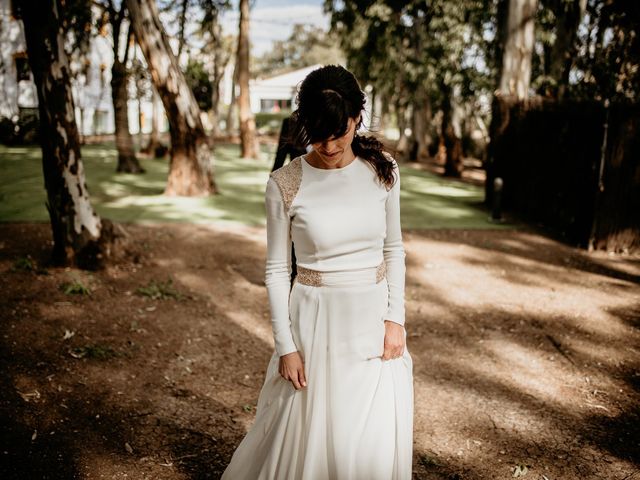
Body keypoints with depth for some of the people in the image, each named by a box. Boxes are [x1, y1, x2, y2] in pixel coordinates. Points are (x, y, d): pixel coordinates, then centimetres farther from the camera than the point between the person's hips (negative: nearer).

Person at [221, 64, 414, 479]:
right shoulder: (285, 184, -11)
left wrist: (395, 318, -2)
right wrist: (286, 345, -6)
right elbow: (277, 270, -4)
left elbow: (394, 249, 5)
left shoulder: (382, 169, -4)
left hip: (374, 317, 3)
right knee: (304, 436, 11)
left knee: (376, 441, 10)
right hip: (316, 320, -2)